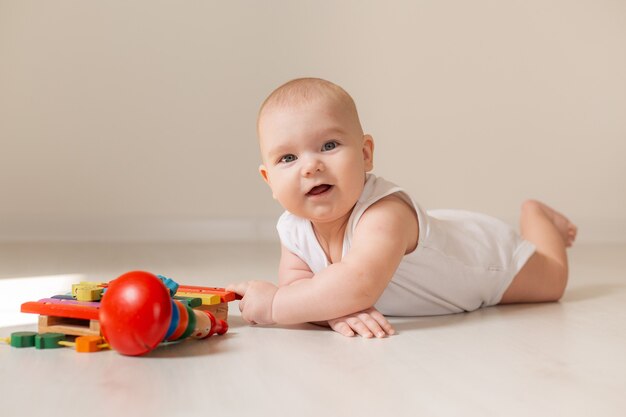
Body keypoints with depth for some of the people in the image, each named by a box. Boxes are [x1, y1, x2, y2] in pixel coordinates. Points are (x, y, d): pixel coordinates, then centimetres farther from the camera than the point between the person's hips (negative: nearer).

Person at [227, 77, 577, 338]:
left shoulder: (384, 214, -50)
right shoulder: (293, 229, -26)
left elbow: (359, 283, -63)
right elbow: (296, 284, -25)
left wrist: (273, 304, -55)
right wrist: (335, 308, -47)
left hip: (487, 252, -6)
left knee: (552, 281, 16)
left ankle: (535, 215, 43)